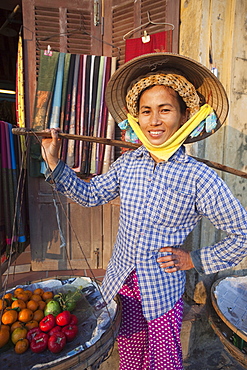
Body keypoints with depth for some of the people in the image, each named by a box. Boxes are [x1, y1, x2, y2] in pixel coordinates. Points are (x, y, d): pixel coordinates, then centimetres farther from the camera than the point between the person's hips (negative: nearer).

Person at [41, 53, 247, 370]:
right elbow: (89, 195, 5)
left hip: (162, 290, -3)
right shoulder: (127, 163, -5)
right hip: (121, 282, 4)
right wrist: (54, 163, -3)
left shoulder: (199, 178, -18)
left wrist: (196, 260, -10)